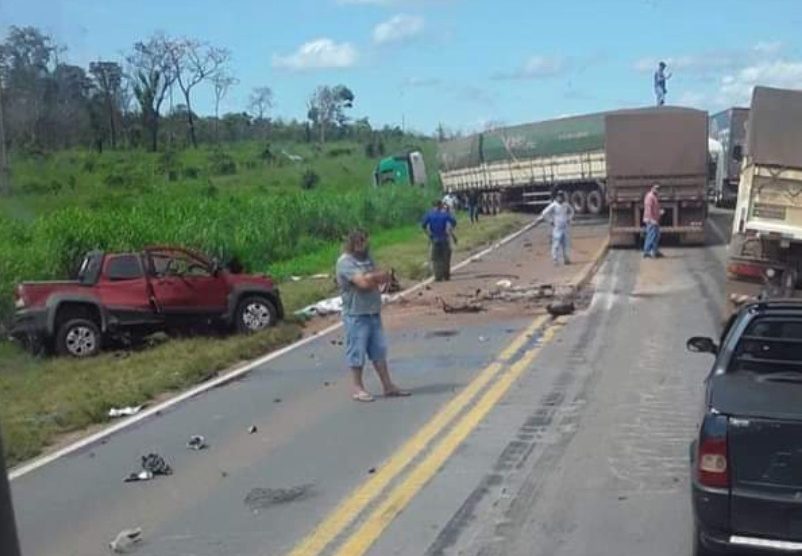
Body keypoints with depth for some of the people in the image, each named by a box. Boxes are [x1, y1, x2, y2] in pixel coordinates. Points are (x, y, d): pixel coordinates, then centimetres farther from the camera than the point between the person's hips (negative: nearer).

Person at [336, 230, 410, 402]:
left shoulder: (367, 258, 13)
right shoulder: (345, 262, -12)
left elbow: (385, 278, 4)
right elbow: (363, 282, -23)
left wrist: (370, 278, -14)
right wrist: (377, 276, -5)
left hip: (374, 313, 8)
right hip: (356, 315, -8)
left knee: (379, 350, 10)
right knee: (357, 352, 1)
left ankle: (388, 386, 16)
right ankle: (358, 388, 12)